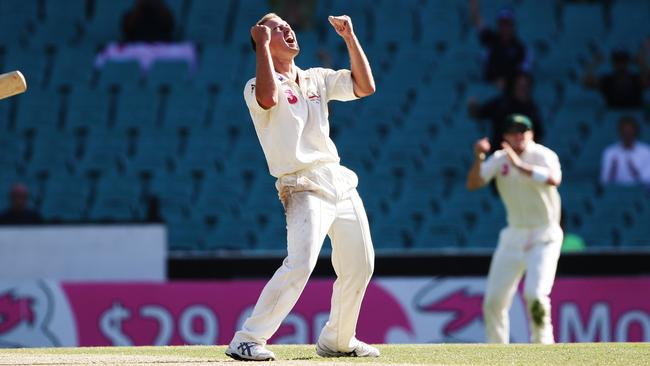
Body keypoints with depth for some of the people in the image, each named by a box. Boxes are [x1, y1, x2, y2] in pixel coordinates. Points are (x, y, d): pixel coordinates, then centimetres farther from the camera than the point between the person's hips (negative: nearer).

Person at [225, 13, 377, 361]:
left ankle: (336, 341, 28)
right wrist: (262, 44, -19)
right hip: (305, 188, -7)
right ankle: (246, 341, -21)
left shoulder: (317, 79, 17)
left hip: (341, 182, 7)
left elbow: (365, 87, 10)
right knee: (300, 264, -24)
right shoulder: (258, 86, -3)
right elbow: (268, 98, -27)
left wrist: (349, 38, 5)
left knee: (359, 266, 10)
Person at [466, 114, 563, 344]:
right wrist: (479, 159, -25)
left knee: (535, 295, -22)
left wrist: (520, 165, -41)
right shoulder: (500, 159, 1)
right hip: (513, 236, 5)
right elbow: (472, 184, -9)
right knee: (494, 300, 3)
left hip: (544, 237, -5)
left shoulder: (543, 155, -13)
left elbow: (554, 179, -34)